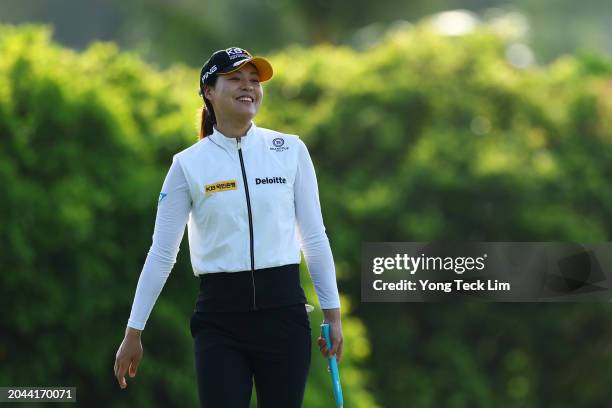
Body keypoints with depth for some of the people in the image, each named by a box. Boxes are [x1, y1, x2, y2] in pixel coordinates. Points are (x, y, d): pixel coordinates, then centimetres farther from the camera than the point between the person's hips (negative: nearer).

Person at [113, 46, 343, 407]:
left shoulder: (290, 150, 4)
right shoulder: (189, 164, 1)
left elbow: (314, 236, 7)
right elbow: (162, 252, 4)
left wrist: (333, 314, 5)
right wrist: (134, 332, 4)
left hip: (283, 309, 1)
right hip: (220, 314, -1)